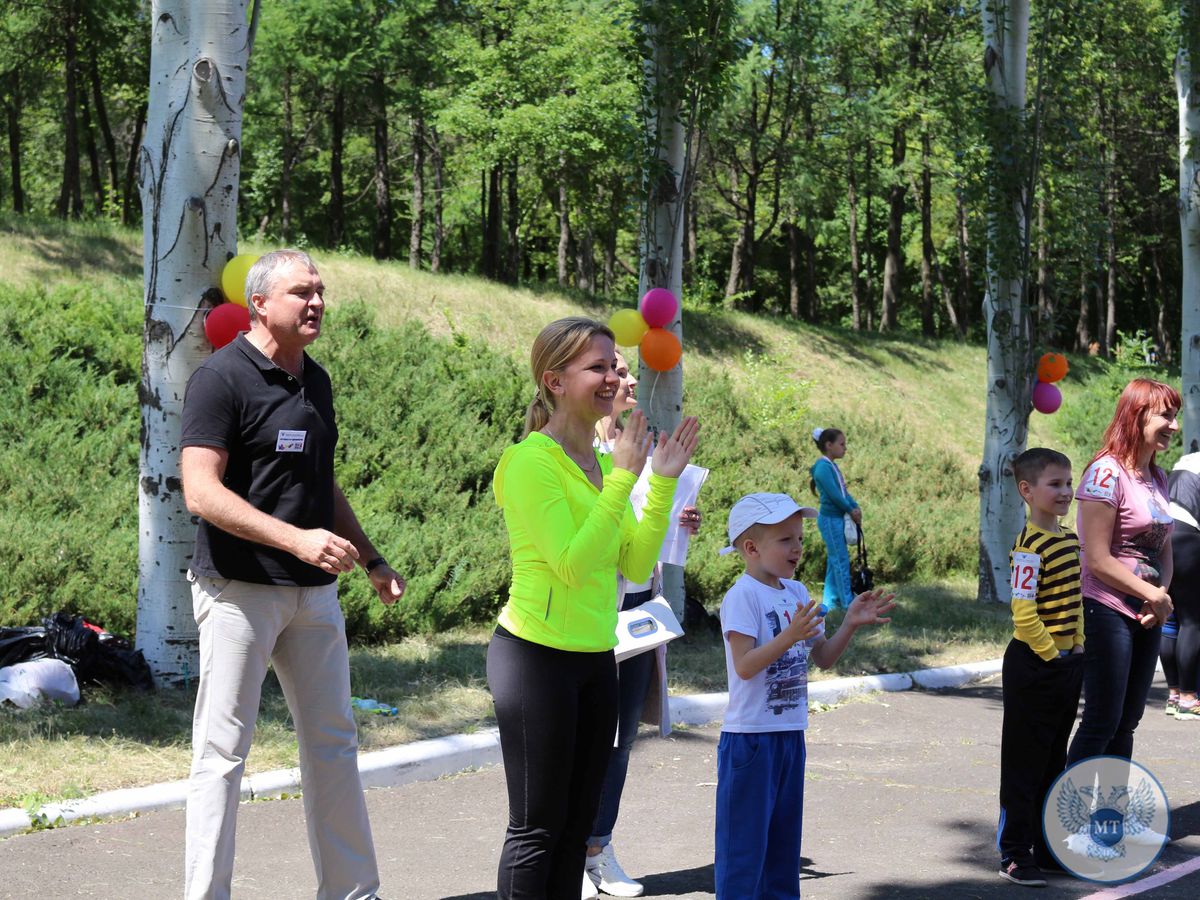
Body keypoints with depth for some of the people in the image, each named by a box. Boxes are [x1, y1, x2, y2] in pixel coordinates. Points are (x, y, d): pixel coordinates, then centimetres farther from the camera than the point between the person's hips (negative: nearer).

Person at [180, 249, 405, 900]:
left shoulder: (315, 381, 12)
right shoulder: (222, 377, -11)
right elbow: (201, 492, -20)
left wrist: (371, 561, 18)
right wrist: (296, 539, -28)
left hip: (314, 591, 8)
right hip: (240, 591, -8)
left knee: (333, 744, 11)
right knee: (223, 750, -3)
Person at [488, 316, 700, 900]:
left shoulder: (603, 463, 9)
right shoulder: (531, 461, -15)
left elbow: (636, 566, 7)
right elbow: (573, 564, -21)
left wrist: (663, 483, 0)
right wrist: (623, 479, -20)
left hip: (595, 656, 8)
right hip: (536, 655, -8)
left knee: (576, 825, 13)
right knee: (537, 826, 0)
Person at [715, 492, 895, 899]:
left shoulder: (796, 593, 10)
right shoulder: (743, 595, -14)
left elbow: (823, 658, 15)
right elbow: (744, 665, -22)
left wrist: (851, 624, 1)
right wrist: (789, 636, -31)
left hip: (790, 732, 8)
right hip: (751, 735, -8)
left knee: (784, 833, 15)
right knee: (745, 835, -2)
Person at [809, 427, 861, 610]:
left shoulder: (832, 466, 13)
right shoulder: (823, 467, -16)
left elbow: (843, 490, 12)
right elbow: (833, 494, -19)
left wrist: (855, 508, -2)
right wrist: (850, 511, -9)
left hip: (837, 519, 9)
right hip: (830, 519, -9)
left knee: (834, 560, 12)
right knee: (841, 560, -6)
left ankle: (831, 601, 18)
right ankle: (847, 602, -3)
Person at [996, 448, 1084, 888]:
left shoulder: (1069, 540, 9)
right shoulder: (1030, 547, -18)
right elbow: (1024, 613, -23)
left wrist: (1077, 649, 12)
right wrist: (1050, 654, -17)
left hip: (1067, 663, 9)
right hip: (1034, 666, -9)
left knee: (1054, 760, 17)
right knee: (1025, 762, 0)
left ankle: (1047, 847, 27)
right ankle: (1014, 854, 8)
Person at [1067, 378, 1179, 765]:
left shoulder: (1157, 478, 13)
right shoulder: (1107, 472, -14)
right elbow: (1098, 560, -18)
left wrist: (1161, 599, -2)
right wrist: (1154, 595, -12)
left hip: (1147, 617, 8)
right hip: (1109, 613, -8)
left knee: (1126, 723, 12)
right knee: (1102, 722, -6)